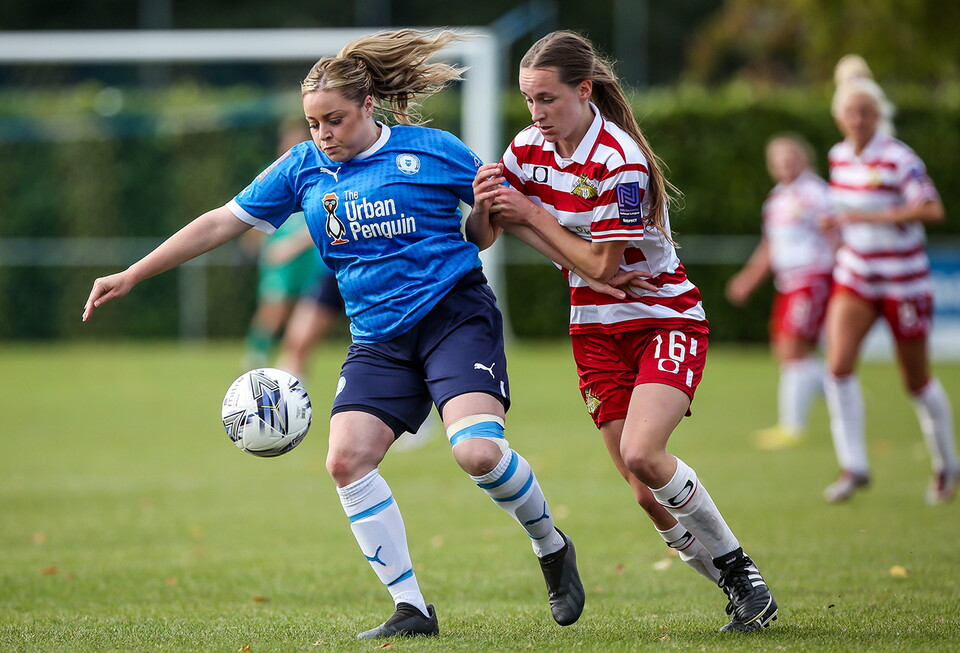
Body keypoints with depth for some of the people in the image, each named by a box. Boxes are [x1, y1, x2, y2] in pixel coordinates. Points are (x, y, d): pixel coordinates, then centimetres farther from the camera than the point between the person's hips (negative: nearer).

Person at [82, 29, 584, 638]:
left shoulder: (432, 150, -2)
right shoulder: (303, 167, 8)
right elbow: (221, 223, 12)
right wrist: (131, 275, 10)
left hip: (456, 313, -5)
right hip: (379, 340, 5)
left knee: (478, 451, -25)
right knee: (347, 460, -16)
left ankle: (553, 547, 5)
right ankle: (411, 609, -8)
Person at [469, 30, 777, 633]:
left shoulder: (620, 162, -22)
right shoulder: (528, 149, -2)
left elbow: (599, 264, -20)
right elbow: (483, 239, 0)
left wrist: (531, 215, -16)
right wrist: (484, 204, -21)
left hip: (665, 318, -6)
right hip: (598, 331, 6)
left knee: (641, 454, -27)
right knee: (649, 494, -2)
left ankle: (740, 568, -9)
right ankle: (735, 587, 14)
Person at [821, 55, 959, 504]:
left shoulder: (899, 159, -16)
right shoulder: (840, 156, 4)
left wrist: (873, 217, -32)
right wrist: (838, 224, 9)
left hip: (903, 278, -5)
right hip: (855, 276, 5)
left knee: (916, 379, 6)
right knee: (838, 364, -15)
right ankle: (853, 466, -9)